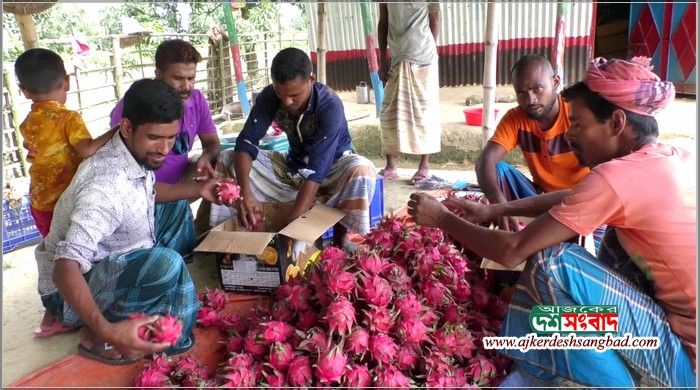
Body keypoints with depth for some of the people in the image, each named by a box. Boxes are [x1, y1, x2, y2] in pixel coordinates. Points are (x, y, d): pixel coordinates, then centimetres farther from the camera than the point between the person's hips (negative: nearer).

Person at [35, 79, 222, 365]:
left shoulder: (136, 152, -10)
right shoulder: (107, 186, -36)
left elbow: (149, 190, 14)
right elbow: (65, 268, -42)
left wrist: (197, 189, 3)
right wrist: (105, 330, -54)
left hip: (108, 261, 9)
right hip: (70, 289, -9)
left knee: (176, 210, 12)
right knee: (166, 264, -34)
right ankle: (97, 338, -10)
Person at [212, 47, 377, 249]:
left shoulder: (330, 106, -30)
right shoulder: (269, 97, -17)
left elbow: (317, 170, -36)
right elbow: (246, 143, -19)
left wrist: (291, 224, -42)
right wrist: (245, 192, -37)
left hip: (332, 167, -4)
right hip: (294, 165, 4)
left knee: (361, 169, -38)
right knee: (227, 159, -12)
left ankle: (340, 235, -13)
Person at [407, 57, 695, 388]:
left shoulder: (615, 178, -22)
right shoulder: (678, 159, 4)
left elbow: (512, 251, -18)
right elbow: (572, 198, 15)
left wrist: (442, 218, -3)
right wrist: (491, 210, 13)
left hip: (686, 355, -9)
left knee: (552, 263, -19)